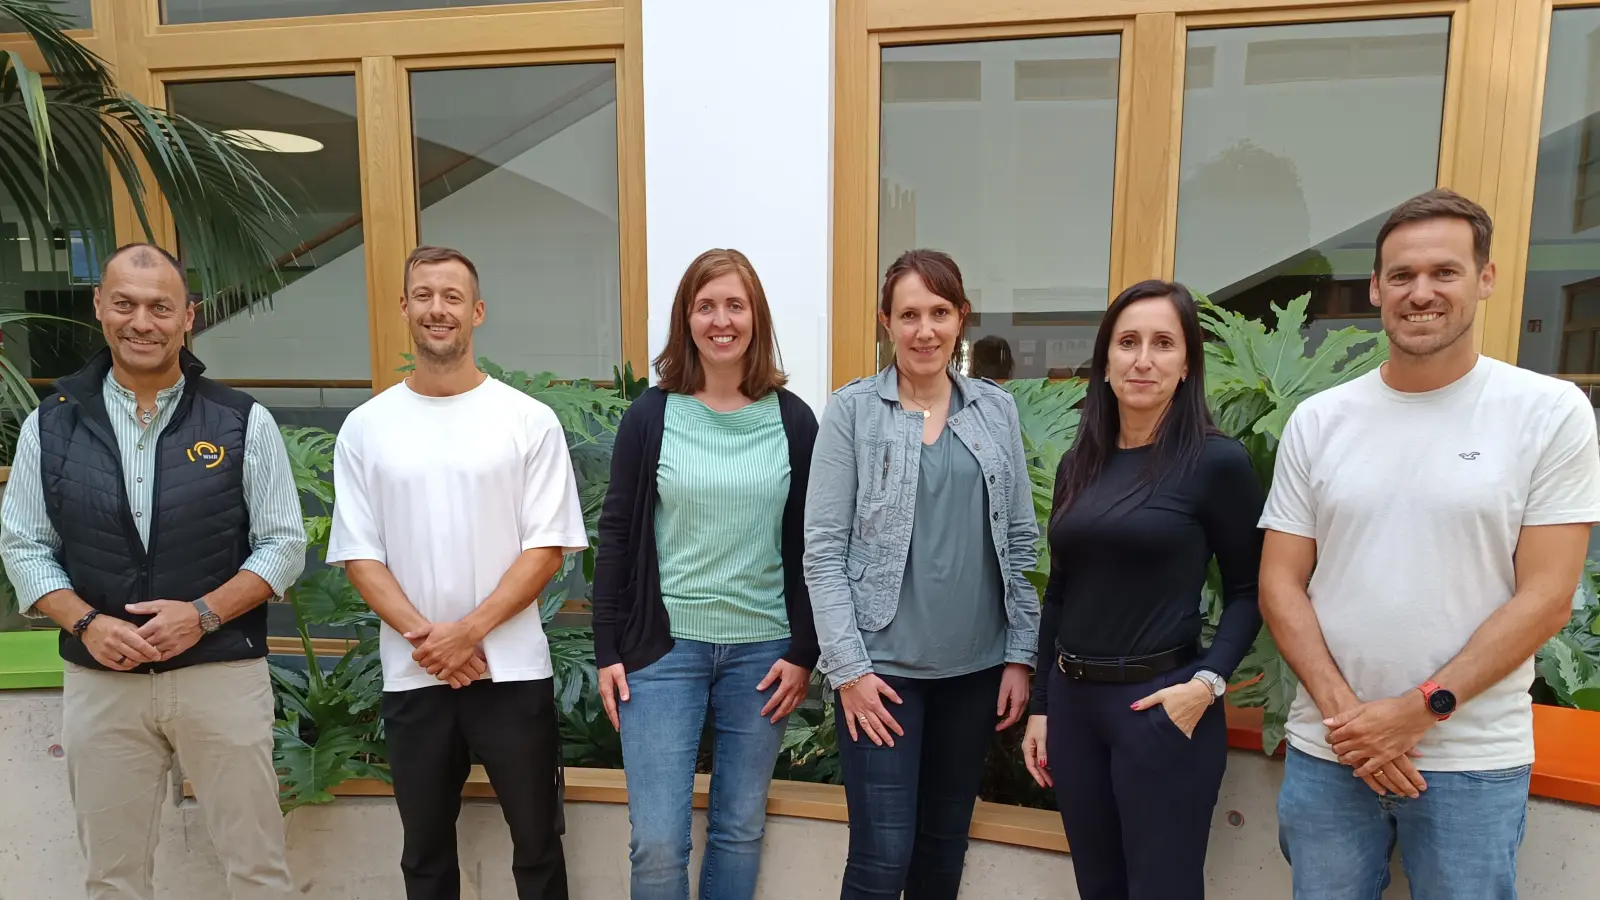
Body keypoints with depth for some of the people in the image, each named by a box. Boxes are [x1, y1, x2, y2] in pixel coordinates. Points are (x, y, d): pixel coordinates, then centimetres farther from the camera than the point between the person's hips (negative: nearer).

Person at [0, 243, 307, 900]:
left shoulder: (244, 422, -3)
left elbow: (284, 544, -2)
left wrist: (203, 613, -16)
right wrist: (86, 623, -10)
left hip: (223, 674, -2)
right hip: (99, 682, 2)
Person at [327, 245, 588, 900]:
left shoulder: (530, 420, -4)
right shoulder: (365, 427, 4)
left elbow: (547, 548, -6)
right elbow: (359, 555, 2)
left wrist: (468, 631, -14)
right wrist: (424, 637, -11)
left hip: (512, 670, -2)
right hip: (411, 675, 3)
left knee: (537, 846, 10)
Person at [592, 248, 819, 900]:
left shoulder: (792, 420, 0)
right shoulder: (650, 416, -2)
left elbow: (808, 546, 2)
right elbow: (616, 536, 1)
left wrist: (804, 651, -1)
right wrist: (608, 650, -1)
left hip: (762, 650, 1)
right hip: (665, 646, -1)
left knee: (741, 828, 14)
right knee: (657, 841, 2)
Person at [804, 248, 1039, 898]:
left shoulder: (997, 410, 5)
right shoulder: (851, 410, -5)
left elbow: (1020, 541, 8)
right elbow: (823, 550, -7)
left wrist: (1020, 655, 4)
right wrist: (848, 668, -12)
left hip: (976, 666, 4)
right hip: (881, 664, -3)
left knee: (946, 843, 17)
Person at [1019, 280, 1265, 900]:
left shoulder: (1218, 460, -9)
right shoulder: (1078, 464, 6)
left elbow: (1248, 591, -3)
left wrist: (1208, 682, -17)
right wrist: (1040, 706, 11)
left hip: (1162, 704, -5)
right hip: (1072, 700, 5)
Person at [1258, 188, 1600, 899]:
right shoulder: (1317, 420, 1)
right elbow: (1280, 585, 0)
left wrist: (1419, 709, -14)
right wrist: (1344, 708, -10)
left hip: (1475, 763, -1)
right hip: (1327, 750, 2)